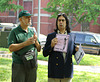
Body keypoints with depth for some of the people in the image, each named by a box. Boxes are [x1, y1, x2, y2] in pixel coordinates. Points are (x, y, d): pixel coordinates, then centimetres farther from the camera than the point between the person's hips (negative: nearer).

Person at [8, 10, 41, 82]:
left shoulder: (32, 32, 15)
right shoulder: (14, 32, 0)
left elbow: (39, 49, 16)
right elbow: (11, 48, -12)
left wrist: (36, 42, -5)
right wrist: (25, 43, -17)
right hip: (19, 65, -5)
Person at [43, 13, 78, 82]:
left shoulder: (72, 36, 10)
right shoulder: (51, 36, 3)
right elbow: (45, 53, 1)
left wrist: (76, 50, -4)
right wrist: (51, 45, -16)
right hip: (55, 70, -2)